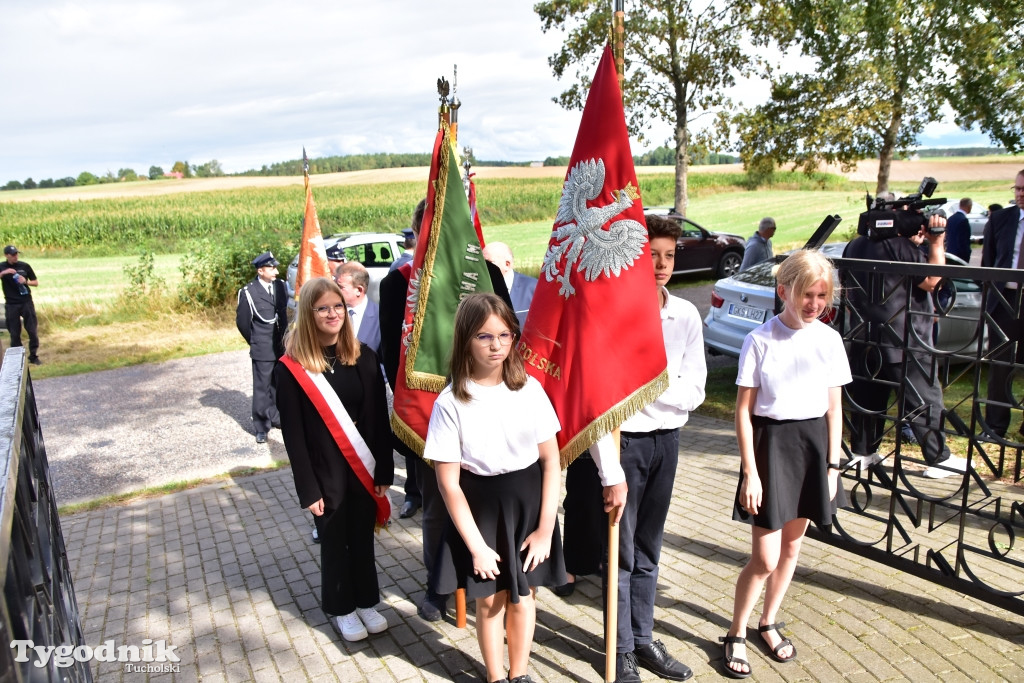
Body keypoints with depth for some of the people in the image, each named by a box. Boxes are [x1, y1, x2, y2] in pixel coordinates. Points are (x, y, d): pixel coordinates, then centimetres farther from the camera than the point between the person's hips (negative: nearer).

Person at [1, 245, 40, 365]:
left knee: (33, 330, -1)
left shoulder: (25, 266, 3)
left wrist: (26, 281, -11)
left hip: (26, 302, 0)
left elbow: (36, 283, 8)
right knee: (14, 333, 4)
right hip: (11, 305, 0)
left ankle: (34, 356, 9)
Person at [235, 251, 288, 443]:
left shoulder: (280, 286, 3)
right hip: (263, 349, -5)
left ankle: (275, 417, 30)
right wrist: (255, 342, 6)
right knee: (262, 388, 1)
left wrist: (283, 337, 11)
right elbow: (242, 321, -3)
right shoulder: (249, 292, -11)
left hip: (281, 347, 5)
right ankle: (261, 427, 10)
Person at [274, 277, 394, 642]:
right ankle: (340, 609, 34)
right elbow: (293, 434, -9)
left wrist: (384, 471, -3)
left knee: (363, 537, 16)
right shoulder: (292, 368, -11)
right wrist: (308, 489, -9)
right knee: (334, 541, 14)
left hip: (364, 467, 3)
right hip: (326, 473, -2)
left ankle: (366, 601, 37)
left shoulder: (363, 356, -3)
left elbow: (380, 418, -1)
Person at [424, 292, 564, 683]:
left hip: (528, 503, 2)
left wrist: (545, 528, -5)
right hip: (479, 507, -1)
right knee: (490, 599, 13)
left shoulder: (529, 389, -8)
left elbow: (551, 461, -3)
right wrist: (476, 545, -9)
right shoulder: (450, 402, -14)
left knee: (523, 595, 15)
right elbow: (449, 483, -10)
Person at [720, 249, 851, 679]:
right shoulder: (759, 340, -11)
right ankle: (735, 635, 20)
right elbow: (743, 411, -9)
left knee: (791, 548, 16)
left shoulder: (829, 340, -1)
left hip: (814, 444, 4)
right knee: (765, 558, -1)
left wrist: (832, 465, 3)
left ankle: (769, 623, 36)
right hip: (770, 443, -4)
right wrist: (750, 472, -11)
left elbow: (834, 409, 6)